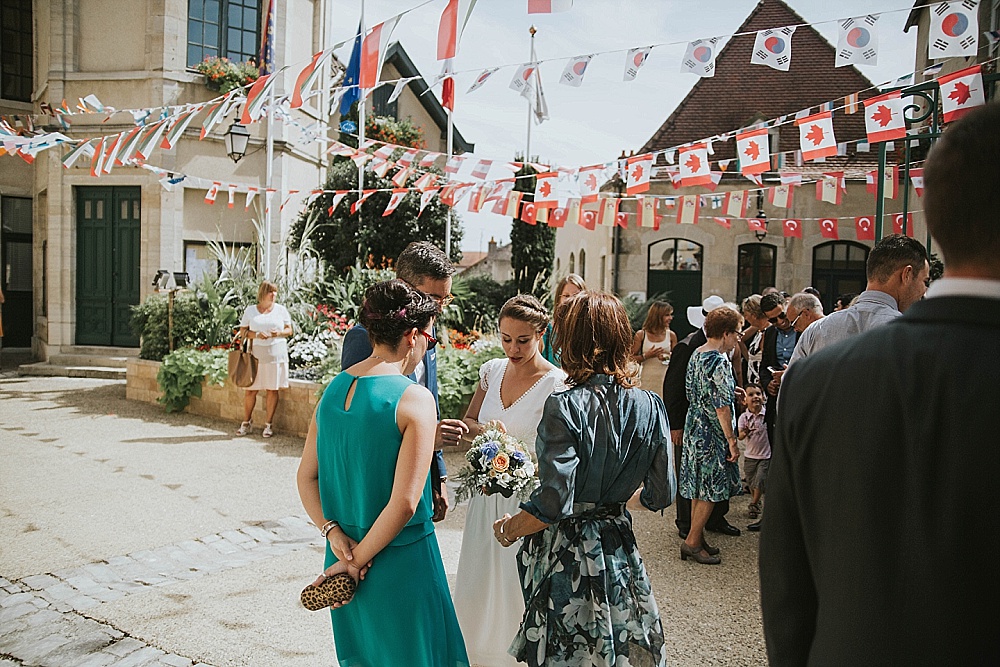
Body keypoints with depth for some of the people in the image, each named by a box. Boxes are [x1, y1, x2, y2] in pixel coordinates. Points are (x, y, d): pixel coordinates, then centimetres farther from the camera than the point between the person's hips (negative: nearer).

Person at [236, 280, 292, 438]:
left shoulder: (281, 309, 7)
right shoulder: (250, 310, 7)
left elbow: (289, 330, 10)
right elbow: (242, 331, 8)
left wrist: (278, 333, -11)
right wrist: (256, 335, -11)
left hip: (275, 354, 0)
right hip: (256, 354, 0)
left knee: (272, 389, 2)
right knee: (250, 389, 1)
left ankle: (269, 424, 13)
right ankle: (246, 423, 16)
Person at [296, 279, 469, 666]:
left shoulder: (334, 388, 1)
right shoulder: (415, 399, -19)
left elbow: (306, 477, 5)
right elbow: (404, 504, -23)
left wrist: (333, 532, -2)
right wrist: (358, 559, -13)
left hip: (344, 550, 7)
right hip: (399, 563, -6)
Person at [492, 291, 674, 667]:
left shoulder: (564, 407, -22)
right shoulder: (649, 406, -6)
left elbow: (553, 503, -25)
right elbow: (661, 495, 1)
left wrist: (507, 529, -7)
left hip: (566, 555, -5)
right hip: (619, 549, 5)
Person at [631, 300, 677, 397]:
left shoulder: (671, 335, 7)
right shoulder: (641, 335, 1)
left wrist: (668, 357, -7)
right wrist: (646, 356, -12)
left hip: (665, 380, 2)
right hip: (646, 381, -2)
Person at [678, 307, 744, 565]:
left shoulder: (696, 355, 7)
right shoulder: (720, 362, -20)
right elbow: (722, 407, -21)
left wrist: (730, 392, 18)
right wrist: (732, 441, -15)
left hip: (694, 427, 9)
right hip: (712, 433, -9)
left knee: (699, 488, 15)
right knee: (711, 489, 2)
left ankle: (697, 538, 24)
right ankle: (692, 542, 7)